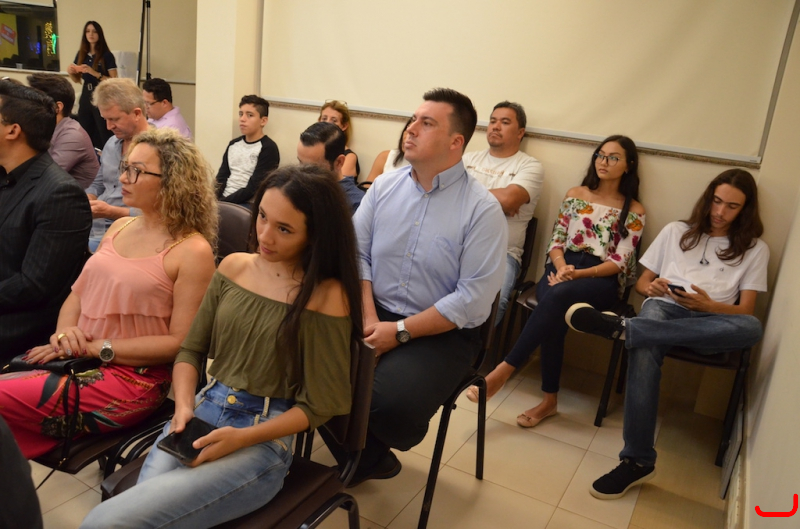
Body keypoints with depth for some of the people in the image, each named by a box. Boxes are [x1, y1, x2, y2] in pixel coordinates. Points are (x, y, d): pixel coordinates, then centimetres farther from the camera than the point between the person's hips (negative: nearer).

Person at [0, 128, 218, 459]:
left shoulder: (192, 252, -12)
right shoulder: (119, 228, 12)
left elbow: (180, 342, -15)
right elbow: (78, 294, 14)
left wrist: (96, 347, -15)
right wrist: (65, 332, -8)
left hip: (133, 377, -7)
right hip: (74, 357, 7)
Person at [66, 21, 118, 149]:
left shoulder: (107, 55, -7)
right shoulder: (81, 54, 8)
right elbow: (77, 80, 17)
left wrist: (94, 73, -22)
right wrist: (71, 72, -4)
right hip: (85, 96, 5)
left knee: (104, 135, -10)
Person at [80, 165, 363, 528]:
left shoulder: (326, 296, -13)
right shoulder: (233, 267, 5)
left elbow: (318, 406, -9)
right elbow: (191, 350, 12)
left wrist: (242, 438, -18)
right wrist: (184, 406, -6)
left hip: (265, 439, -5)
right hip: (202, 413, 5)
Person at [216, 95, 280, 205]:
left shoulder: (268, 149, -7)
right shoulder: (233, 144, 15)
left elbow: (253, 188, -12)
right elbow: (221, 177, 11)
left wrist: (223, 202, -16)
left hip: (247, 205, -6)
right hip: (223, 199, 6)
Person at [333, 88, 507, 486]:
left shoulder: (482, 209, -10)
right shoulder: (384, 187, 6)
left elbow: (474, 300, -15)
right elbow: (356, 254, 3)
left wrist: (399, 332, -16)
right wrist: (369, 319, -12)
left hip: (441, 332, -4)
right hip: (375, 314, 5)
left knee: (391, 401, -29)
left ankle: (362, 461, 11)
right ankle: (368, 459, 9)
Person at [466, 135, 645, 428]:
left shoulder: (634, 211, 7)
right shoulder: (575, 195, 16)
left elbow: (620, 261, -3)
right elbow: (556, 240, 10)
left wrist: (579, 274, -18)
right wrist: (562, 267, -12)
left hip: (601, 280, -2)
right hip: (562, 268, 2)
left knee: (556, 297, -37)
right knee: (555, 316, -34)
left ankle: (504, 370, -33)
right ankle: (549, 400, -26)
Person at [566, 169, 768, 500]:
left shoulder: (755, 249, 15)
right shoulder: (676, 231, 19)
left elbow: (745, 311, 6)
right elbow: (641, 283, 17)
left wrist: (709, 305, -15)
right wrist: (651, 287, -8)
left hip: (710, 323, 0)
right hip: (664, 308, 0)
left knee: (752, 327, -38)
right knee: (644, 349, -38)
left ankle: (622, 327, -43)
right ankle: (638, 460, -37)